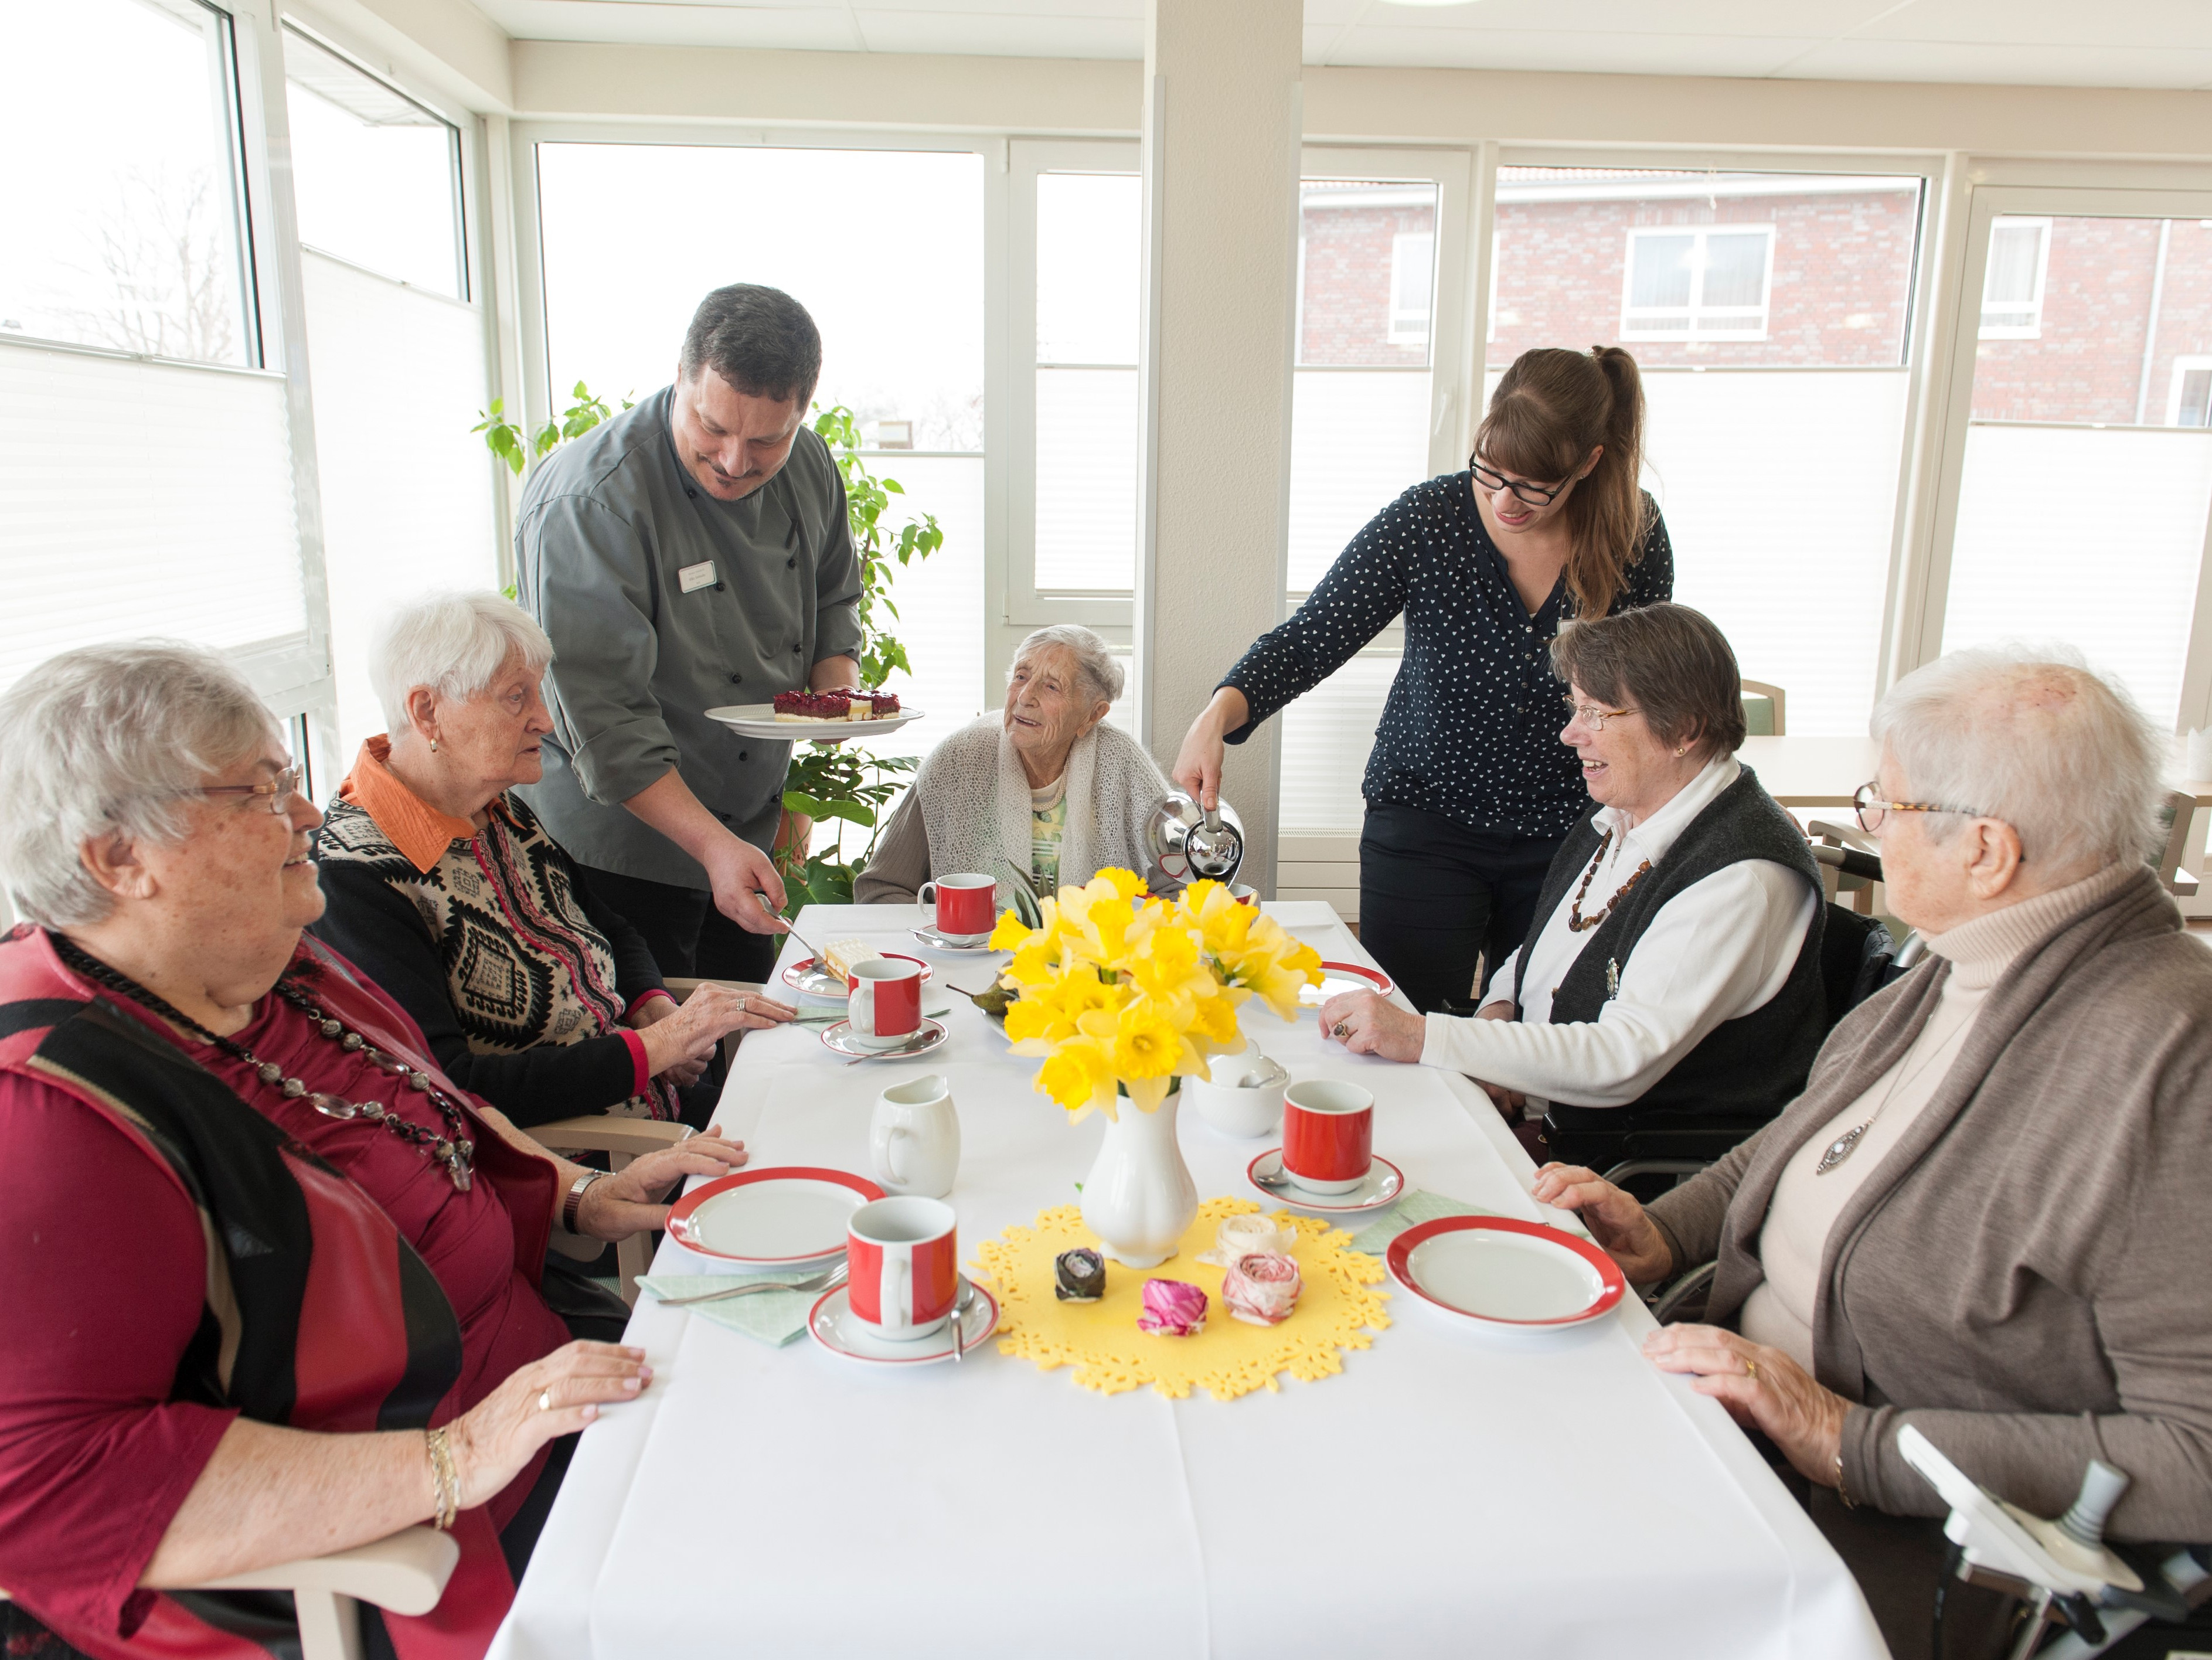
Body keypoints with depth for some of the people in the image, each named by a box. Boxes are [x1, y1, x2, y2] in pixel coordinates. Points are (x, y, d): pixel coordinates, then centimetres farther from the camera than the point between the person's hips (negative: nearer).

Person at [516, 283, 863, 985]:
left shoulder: (809, 466, -3)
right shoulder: (591, 501, -25)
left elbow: (832, 598, 14)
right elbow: (601, 715, -27)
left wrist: (838, 684, -7)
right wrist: (712, 844, -33)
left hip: (752, 826, 7)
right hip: (619, 847, -7)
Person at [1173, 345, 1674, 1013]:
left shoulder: (1636, 534, -7)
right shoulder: (1426, 520, -12)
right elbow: (1309, 639, -15)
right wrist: (1220, 713, -33)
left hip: (1567, 839, 2)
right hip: (1426, 824, -1)